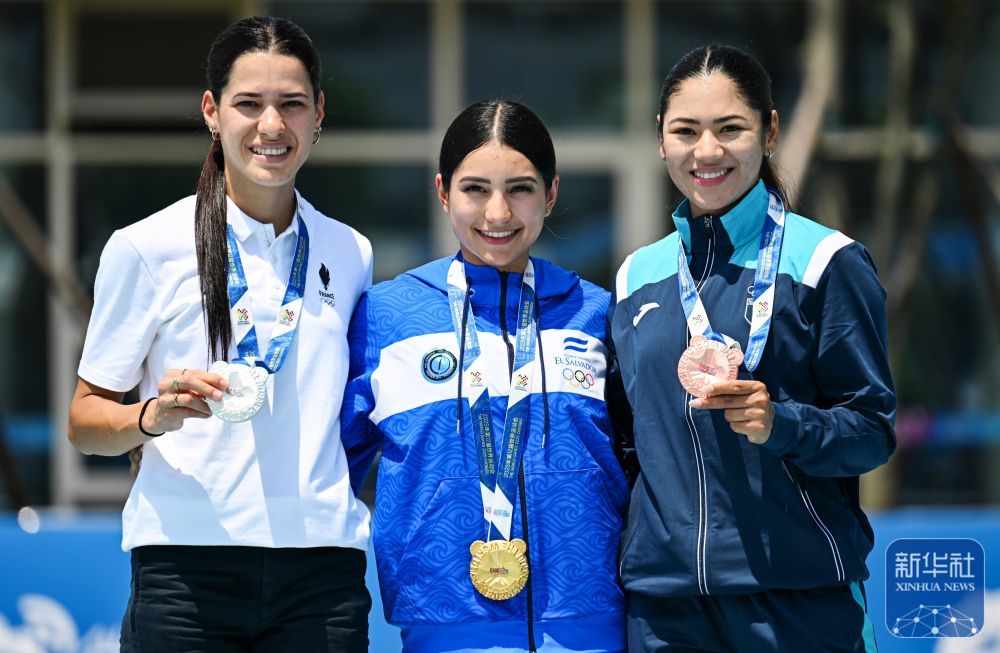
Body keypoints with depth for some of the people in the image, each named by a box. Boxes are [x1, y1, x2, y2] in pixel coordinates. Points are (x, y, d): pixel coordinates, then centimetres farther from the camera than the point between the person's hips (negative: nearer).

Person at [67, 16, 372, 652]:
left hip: (323, 571, 3)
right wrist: (153, 417, -18)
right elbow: (85, 420, 1)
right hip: (187, 564, -3)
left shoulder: (352, 254, 11)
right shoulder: (146, 247, 0)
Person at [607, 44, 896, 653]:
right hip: (663, 597, 4)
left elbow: (874, 430, -4)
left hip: (800, 596, -4)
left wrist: (781, 425, -21)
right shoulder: (637, 278, 12)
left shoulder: (828, 263, -2)